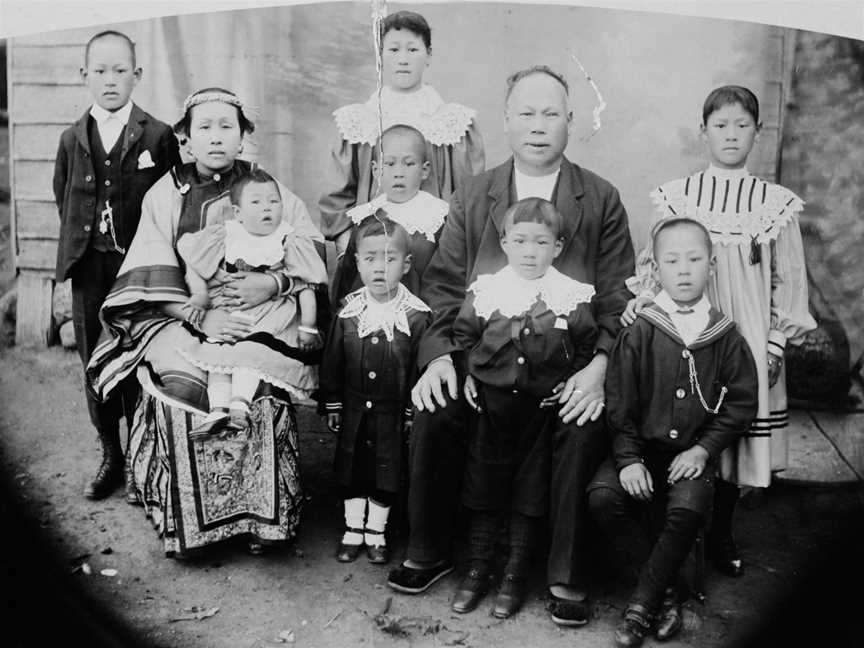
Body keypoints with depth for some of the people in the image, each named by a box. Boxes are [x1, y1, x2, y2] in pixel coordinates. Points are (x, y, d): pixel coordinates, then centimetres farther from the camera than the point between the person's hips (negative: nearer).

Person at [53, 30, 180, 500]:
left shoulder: (158, 137, -2)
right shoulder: (72, 140, 8)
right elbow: (64, 202, 17)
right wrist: (79, 247, 8)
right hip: (89, 271, 4)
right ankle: (110, 458, 22)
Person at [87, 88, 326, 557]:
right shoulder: (165, 194, 6)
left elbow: (314, 251, 0)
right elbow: (154, 282, -3)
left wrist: (273, 283, -18)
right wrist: (200, 318, -19)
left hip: (253, 321, 0)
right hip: (177, 317, 0)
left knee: (258, 388, -28)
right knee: (181, 384, -28)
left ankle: (259, 515, -11)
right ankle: (185, 519, -12)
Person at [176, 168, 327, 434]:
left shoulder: (290, 242, 1)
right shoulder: (223, 237, 4)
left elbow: (306, 287, 0)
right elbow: (191, 266, 13)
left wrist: (308, 327, -5)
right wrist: (199, 295, -2)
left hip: (271, 317, -3)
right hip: (226, 312, 3)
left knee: (251, 348, -28)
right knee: (215, 349, -18)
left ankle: (240, 401, -33)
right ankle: (218, 408, -24)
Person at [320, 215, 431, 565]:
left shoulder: (416, 316, -13)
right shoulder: (348, 312, -5)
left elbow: (420, 368, -7)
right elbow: (331, 363, 2)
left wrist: (412, 412, -6)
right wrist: (332, 406, 3)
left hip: (392, 414, -2)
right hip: (353, 411, 2)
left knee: (387, 471, 10)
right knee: (351, 471, 13)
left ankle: (376, 533, 29)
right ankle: (353, 530, 31)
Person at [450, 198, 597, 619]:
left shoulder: (573, 296, -6)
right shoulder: (485, 290, -4)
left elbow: (587, 346, 5)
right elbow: (463, 335, 9)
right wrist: (468, 374, 1)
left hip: (545, 407, -1)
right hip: (492, 402, 1)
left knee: (530, 494, 8)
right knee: (484, 489, 9)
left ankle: (515, 577, 23)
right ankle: (477, 570, 24)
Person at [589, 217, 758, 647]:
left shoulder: (724, 337, 2)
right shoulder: (639, 333, -1)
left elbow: (741, 402, 4)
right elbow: (618, 402, -2)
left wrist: (704, 449, -7)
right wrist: (628, 459, -12)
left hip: (693, 453, -1)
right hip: (642, 446, 1)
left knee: (688, 509, -30)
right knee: (602, 496, -25)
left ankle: (642, 603, -9)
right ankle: (665, 592, -7)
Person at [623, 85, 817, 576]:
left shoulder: (777, 203, 2)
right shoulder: (677, 196, 1)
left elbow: (789, 279, 4)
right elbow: (656, 260, 6)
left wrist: (777, 341, 0)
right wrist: (642, 299, -11)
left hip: (749, 337, 1)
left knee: (737, 435, 6)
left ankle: (722, 535, 26)